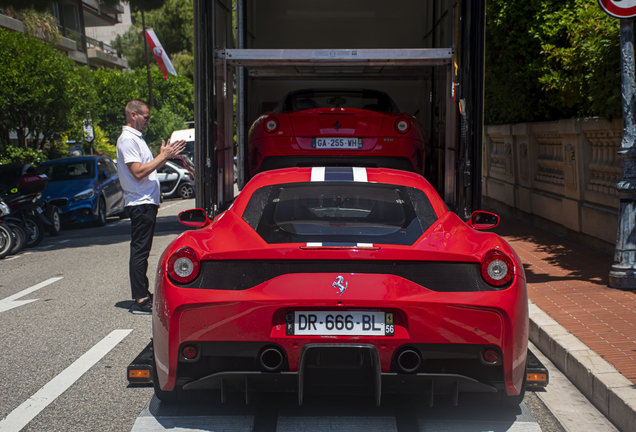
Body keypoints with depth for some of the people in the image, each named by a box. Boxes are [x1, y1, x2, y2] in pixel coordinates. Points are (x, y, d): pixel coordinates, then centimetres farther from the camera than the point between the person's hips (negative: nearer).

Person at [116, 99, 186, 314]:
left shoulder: (136, 138, 19)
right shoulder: (127, 139, -14)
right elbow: (138, 172, -22)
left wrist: (165, 155, 11)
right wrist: (163, 156, -18)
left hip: (147, 202, 10)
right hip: (140, 203, -10)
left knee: (142, 250, 13)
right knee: (139, 251, -8)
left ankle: (143, 294, 20)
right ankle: (140, 300, -6)